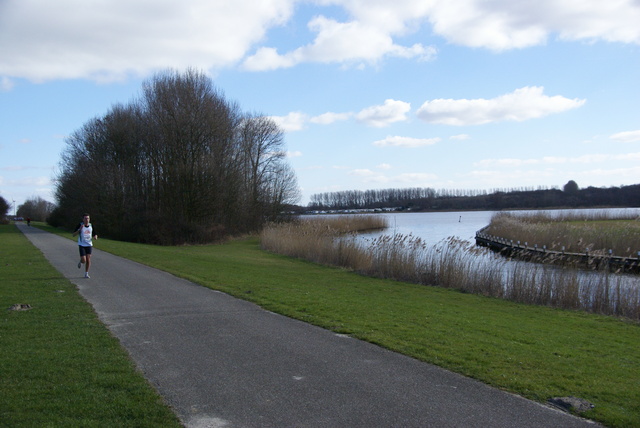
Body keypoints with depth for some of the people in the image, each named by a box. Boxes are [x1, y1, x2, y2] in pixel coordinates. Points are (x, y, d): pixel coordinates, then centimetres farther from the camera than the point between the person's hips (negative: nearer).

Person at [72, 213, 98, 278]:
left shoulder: (91, 226, 3)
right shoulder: (80, 225, -8)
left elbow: (94, 234, 14)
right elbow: (74, 234, -10)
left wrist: (95, 237, -10)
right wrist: (79, 229, -26)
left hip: (89, 245, 3)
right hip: (82, 245, -3)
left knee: (88, 260, -2)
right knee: (83, 260, -11)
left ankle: (86, 273, 12)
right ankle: (80, 262, 27)